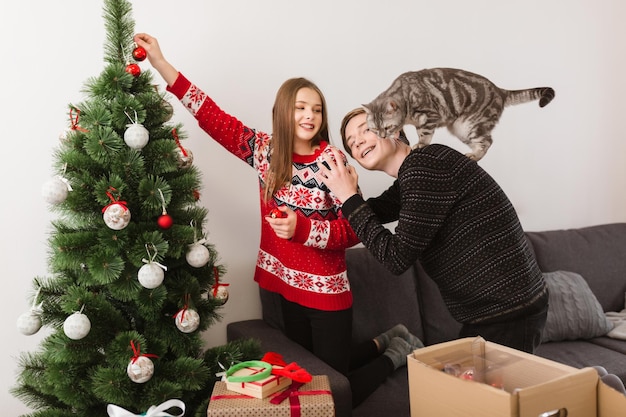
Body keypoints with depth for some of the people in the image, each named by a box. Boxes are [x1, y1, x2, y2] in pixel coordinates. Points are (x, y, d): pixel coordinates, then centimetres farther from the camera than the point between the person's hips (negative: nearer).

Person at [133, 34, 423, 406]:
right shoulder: (265, 149, -1)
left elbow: (354, 230, -14)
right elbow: (214, 118, -3)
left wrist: (302, 229, -29)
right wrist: (161, 63, -6)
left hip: (327, 290, -5)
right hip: (288, 283, 6)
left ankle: (398, 351, 27)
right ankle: (382, 342, 39)